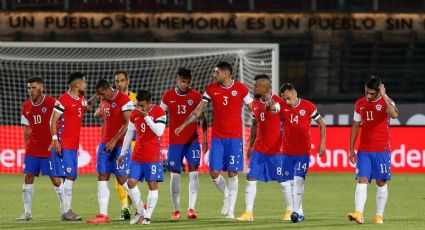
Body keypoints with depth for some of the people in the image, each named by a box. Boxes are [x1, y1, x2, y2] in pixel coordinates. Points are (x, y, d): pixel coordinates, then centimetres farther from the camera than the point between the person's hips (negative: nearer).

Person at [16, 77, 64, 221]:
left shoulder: (52, 103, -8)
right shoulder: (26, 106, 8)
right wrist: (27, 146, 9)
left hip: (49, 150, -5)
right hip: (32, 150, 5)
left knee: (55, 179, -3)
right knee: (28, 178, 0)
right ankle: (27, 213, 6)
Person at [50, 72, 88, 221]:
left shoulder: (82, 99, 12)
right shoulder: (63, 100, -11)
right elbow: (53, 121, -12)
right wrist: (55, 140, -19)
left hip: (74, 145, 8)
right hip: (63, 145, -8)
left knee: (71, 177, 8)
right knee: (69, 176, -12)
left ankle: (68, 210, 11)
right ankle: (66, 211, -13)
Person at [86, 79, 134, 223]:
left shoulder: (124, 100, -14)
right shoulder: (104, 101, 12)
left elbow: (128, 124, -17)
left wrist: (115, 140, -19)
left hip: (120, 145, -8)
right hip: (105, 144, 8)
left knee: (121, 178, -7)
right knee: (102, 178, 1)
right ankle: (103, 215, 0)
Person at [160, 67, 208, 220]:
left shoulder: (196, 96, -1)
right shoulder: (168, 96, 1)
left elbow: (202, 118, 6)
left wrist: (205, 139, 1)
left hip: (192, 140, -1)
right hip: (174, 141, 1)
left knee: (193, 172, -12)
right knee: (175, 174, 1)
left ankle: (191, 208, -12)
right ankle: (176, 210, 10)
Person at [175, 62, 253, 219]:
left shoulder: (241, 89, -3)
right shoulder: (211, 89, 5)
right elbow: (199, 110, 9)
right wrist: (184, 125, 4)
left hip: (235, 137, -3)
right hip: (217, 137, 3)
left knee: (232, 173, -2)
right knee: (214, 172, -4)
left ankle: (230, 210, 4)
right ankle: (226, 196, 24)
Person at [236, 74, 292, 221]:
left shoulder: (278, 102, -11)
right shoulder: (255, 103, 9)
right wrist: (250, 145, 16)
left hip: (276, 149, -6)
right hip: (259, 149, 6)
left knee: (283, 180, 3)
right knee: (251, 179, -3)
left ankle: (291, 210, 18)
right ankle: (248, 212, -1)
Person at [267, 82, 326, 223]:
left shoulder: (308, 106, -6)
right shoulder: (282, 106, -2)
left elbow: (322, 124, 3)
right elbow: (271, 107, -24)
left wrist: (322, 144, -5)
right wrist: (269, 106, -48)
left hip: (303, 152, -3)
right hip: (287, 152, 3)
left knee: (298, 180, -15)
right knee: (288, 182, 6)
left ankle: (296, 211, -17)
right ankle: (299, 213, 17)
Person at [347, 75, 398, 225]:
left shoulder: (386, 102, -5)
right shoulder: (360, 104, 7)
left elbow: (394, 114, -28)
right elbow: (355, 126, 14)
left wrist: (384, 96, -26)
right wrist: (351, 149, 11)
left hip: (382, 150, -2)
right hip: (364, 151, 3)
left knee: (381, 183, 3)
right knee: (362, 181, -9)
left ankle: (379, 216, 9)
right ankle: (359, 214, -19)